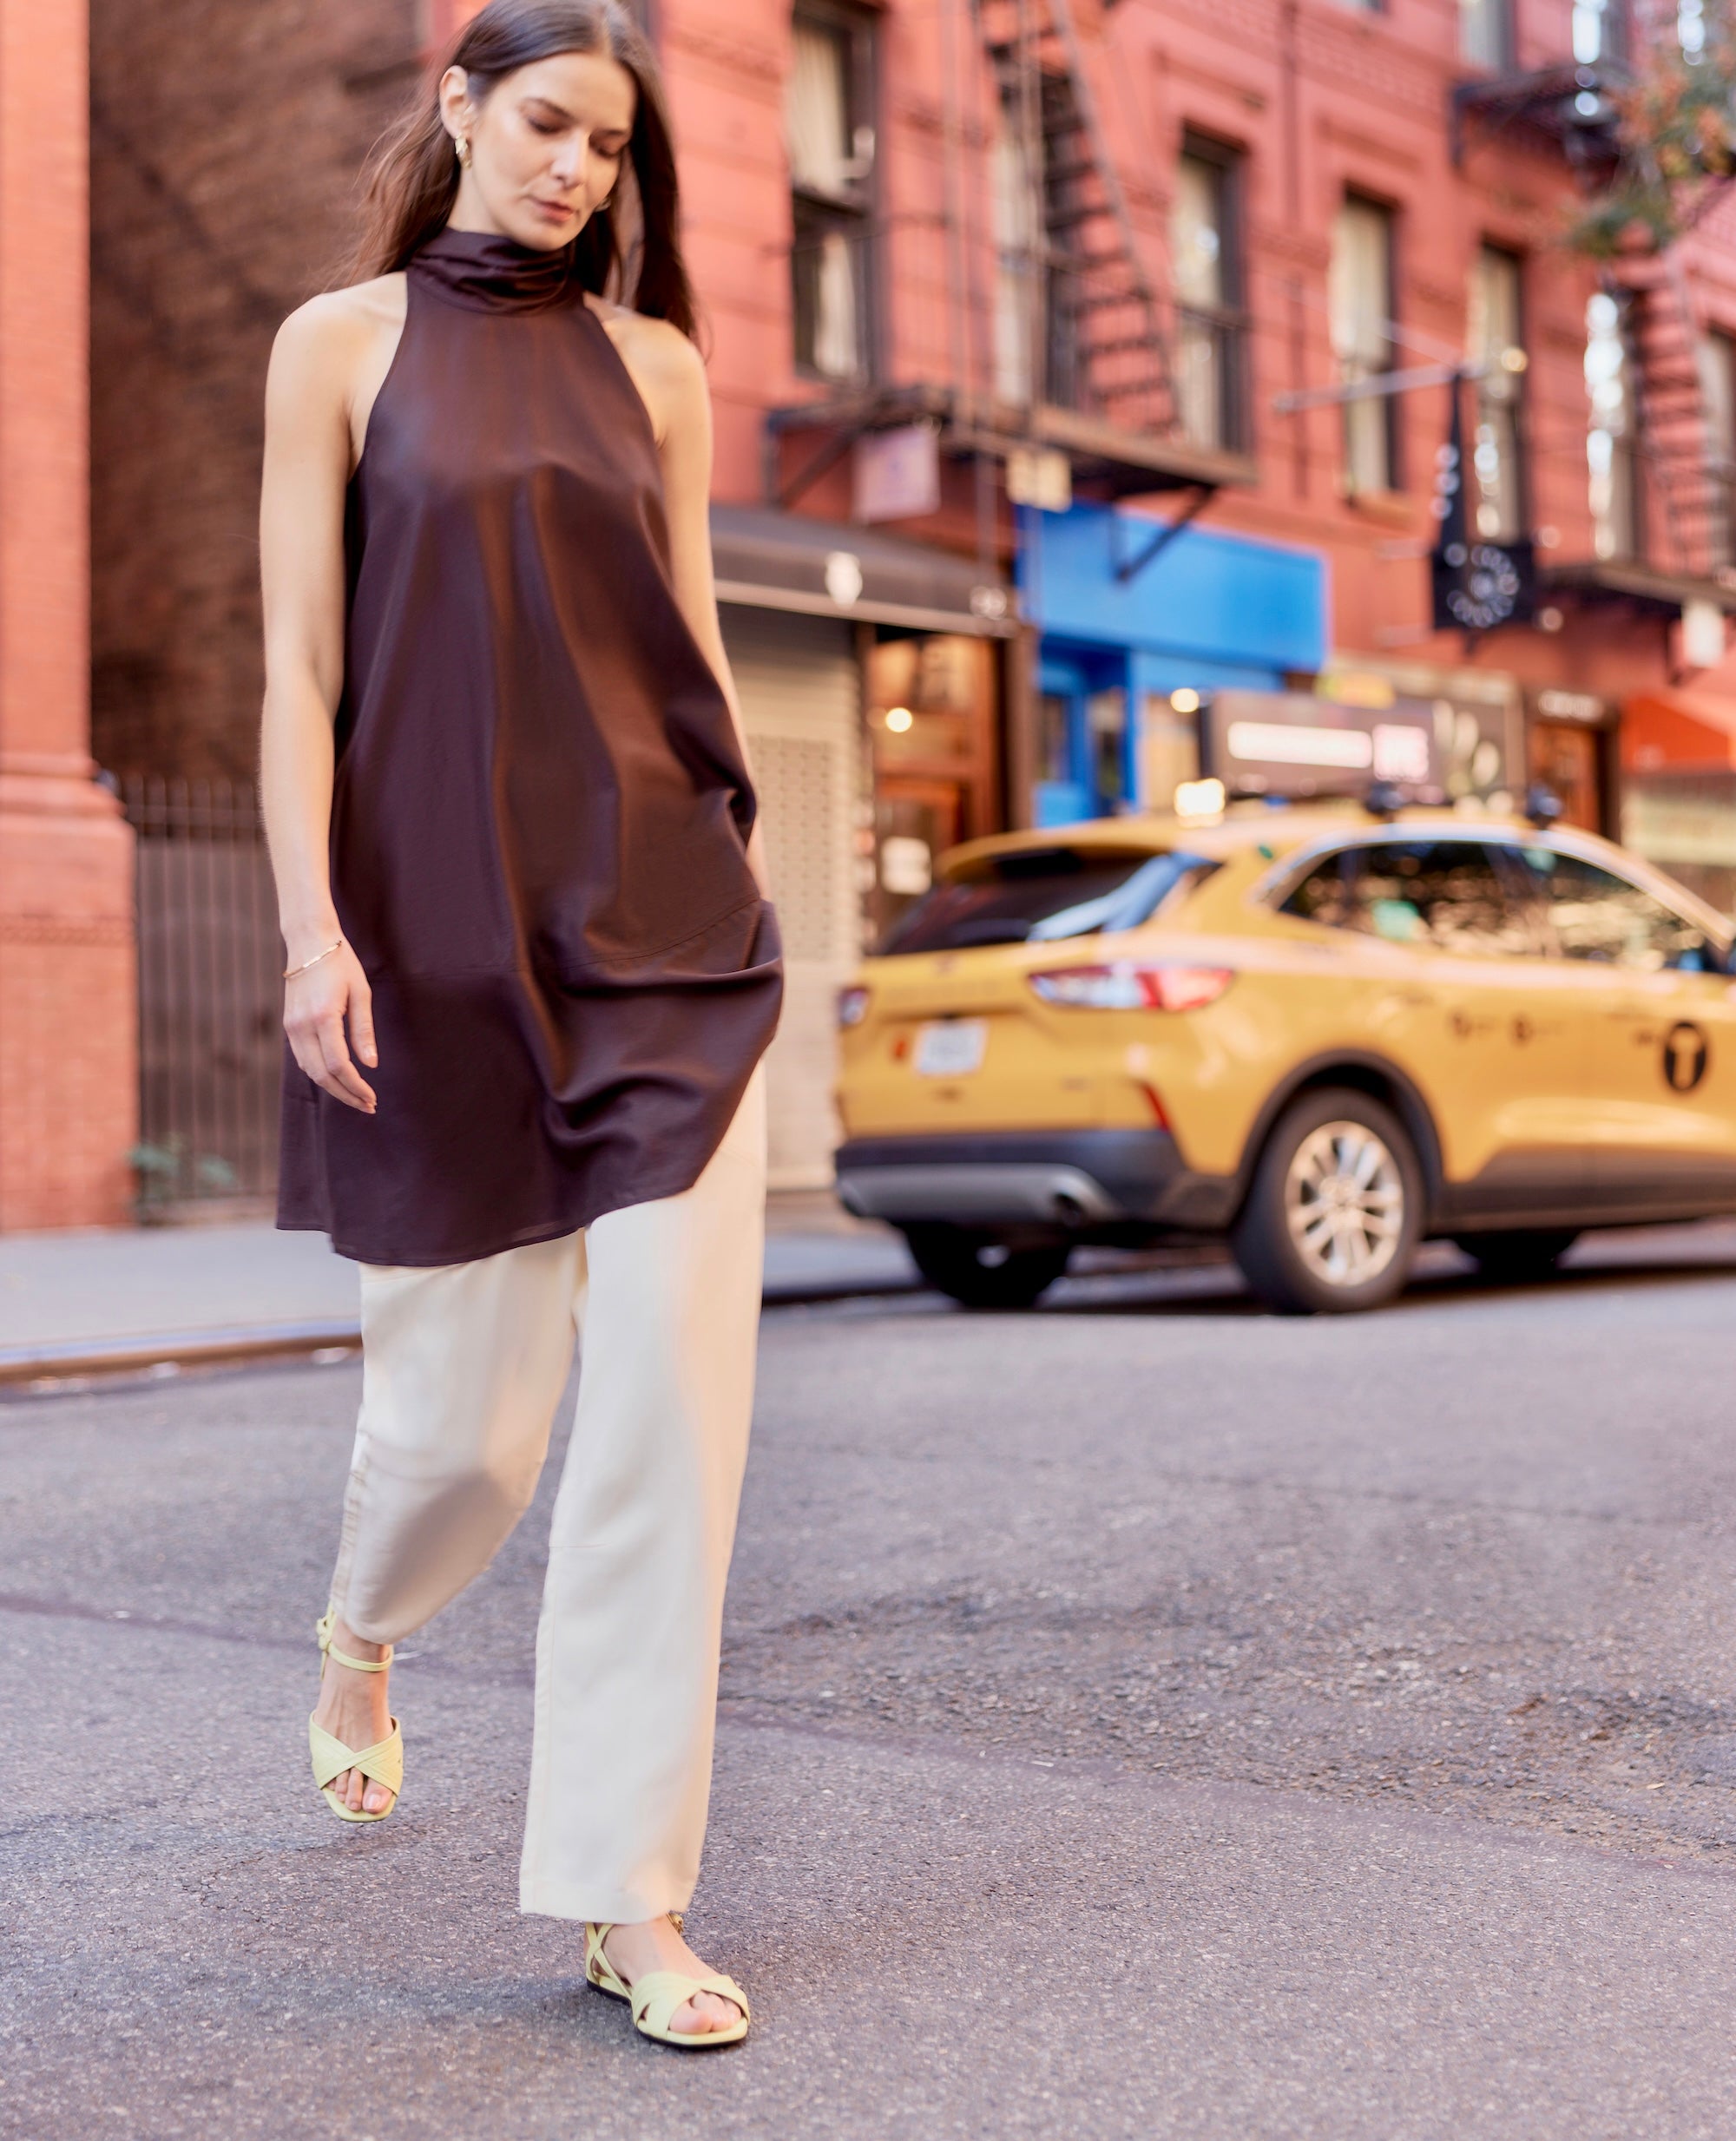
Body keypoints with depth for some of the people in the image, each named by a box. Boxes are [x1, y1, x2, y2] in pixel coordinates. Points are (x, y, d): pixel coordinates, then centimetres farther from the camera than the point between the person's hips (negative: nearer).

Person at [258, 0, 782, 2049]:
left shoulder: (655, 365, 13)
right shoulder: (341, 342, 6)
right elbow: (301, 661, -1)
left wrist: (736, 878, 14)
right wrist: (309, 923, -10)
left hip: (663, 922, 3)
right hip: (440, 930, -2)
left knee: (672, 1399, -6)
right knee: (466, 1412, 4)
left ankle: (629, 1898, 4)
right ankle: (361, 1636, 42)